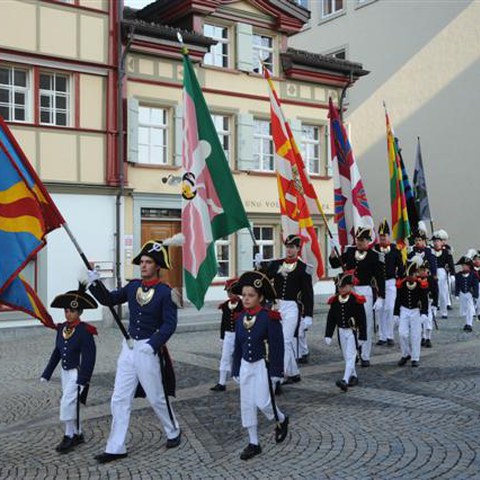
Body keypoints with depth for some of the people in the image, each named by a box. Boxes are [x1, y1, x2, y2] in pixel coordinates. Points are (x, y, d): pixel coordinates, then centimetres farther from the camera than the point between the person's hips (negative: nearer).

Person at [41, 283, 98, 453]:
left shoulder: (84, 331, -17)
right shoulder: (62, 328, 3)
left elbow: (89, 356, -17)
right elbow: (57, 352, 12)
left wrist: (83, 380, -19)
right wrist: (46, 373, 12)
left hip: (77, 373, -7)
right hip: (65, 372, 7)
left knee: (68, 402, -12)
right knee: (70, 404, 14)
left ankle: (69, 437, 3)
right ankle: (77, 434, 29)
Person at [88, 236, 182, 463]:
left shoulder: (166, 292, -12)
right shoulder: (133, 286, 6)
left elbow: (169, 324, -15)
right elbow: (109, 299, 10)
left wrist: (153, 345, -24)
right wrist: (95, 283, -5)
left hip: (149, 349, -6)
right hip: (128, 348, 6)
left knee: (156, 398, 9)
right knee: (119, 399, 6)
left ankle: (173, 432, 34)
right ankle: (116, 448, 15)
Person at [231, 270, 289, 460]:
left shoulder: (269, 317, -14)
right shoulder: (241, 318, 3)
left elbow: (277, 345, -13)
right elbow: (237, 346, 10)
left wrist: (276, 371, -14)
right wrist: (236, 370, 11)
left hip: (263, 366, -6)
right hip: (246, 366, 6)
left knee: (263, 402, -6)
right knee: (247, 405, 7)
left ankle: (282, 420, 27)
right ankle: (253, 443, 18)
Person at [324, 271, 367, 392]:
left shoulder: (356, 300, -11)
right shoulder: (335, 301, 2)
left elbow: (362, 319, -9)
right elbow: (331, 318, 6)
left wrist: (362, 336, -10)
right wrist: (328, 335, 3)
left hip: (353, 332, -5)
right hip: (341, 332, 5)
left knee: (350, 357, -10)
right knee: (346, 357, 15)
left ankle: (345, 381, -18)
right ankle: (353, 376, 32)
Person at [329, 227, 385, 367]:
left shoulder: (375, 256, -5)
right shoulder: (349, 251, 5)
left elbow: (380, 278, -5)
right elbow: (335, 264, 9)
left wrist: (380, 297, -11)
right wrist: (333, 250, -8)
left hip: (365, 292, -3)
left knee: (367, 324, 3)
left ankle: (365, 356, 13)